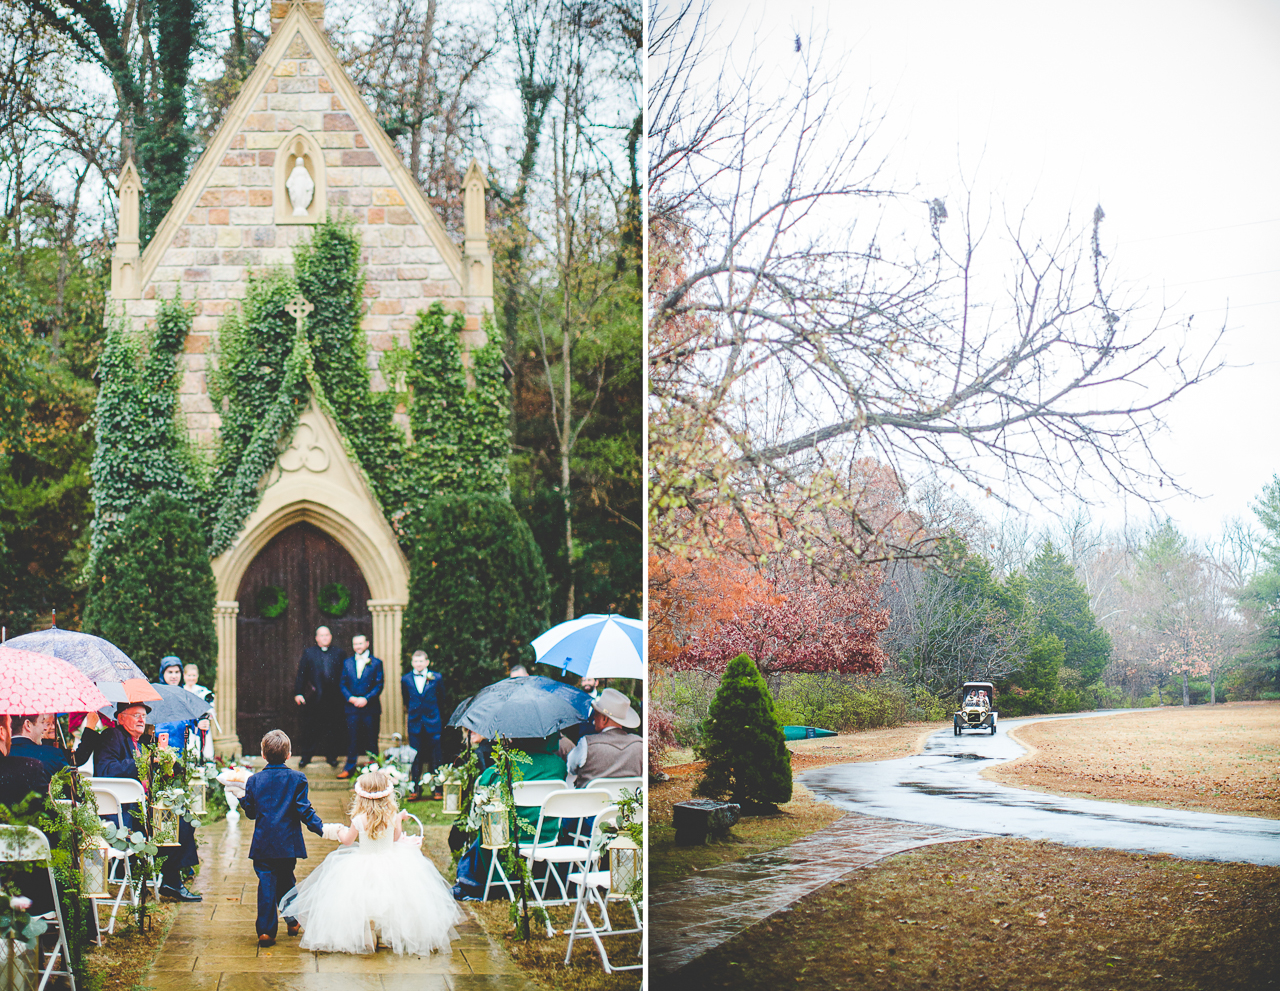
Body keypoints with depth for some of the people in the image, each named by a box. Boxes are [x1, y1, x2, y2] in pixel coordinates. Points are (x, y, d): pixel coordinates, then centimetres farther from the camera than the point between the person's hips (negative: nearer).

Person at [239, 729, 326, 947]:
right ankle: (292, 921, 28)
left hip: (263, 844, 0)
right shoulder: (297, 778, -4)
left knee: (266, 884, 0)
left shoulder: (254, 780, -1)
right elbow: (304, 810, -8)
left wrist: (241, 798, 23)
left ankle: (265, 931, -7)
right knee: (286, 881, 19)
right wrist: (321, 828, -2)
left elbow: (250, 812, 6)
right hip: (288, 843, 0)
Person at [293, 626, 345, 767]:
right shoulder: (308, 653, 5)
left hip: (333, 697, 1)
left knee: (332, 728, 6)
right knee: (310, 728, 4)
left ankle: (331, 756, 17)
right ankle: (306, 756, 14)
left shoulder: (338, 654, 8)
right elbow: (301, 675, 2)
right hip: (314, 697, -1)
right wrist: (298, 693, -7)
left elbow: (343, 676, 8)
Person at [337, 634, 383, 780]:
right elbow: (342, 684, 10)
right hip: (352, 707, 2)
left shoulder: (376, 663, 3)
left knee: (371, 739, 3)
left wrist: (366, 699, -13)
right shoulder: (347, 663, 12)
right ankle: (349, 769, 5)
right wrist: (350, 698, -7)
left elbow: (379, 685, -1)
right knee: (352, 739, 1)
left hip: (370, 707, -2)